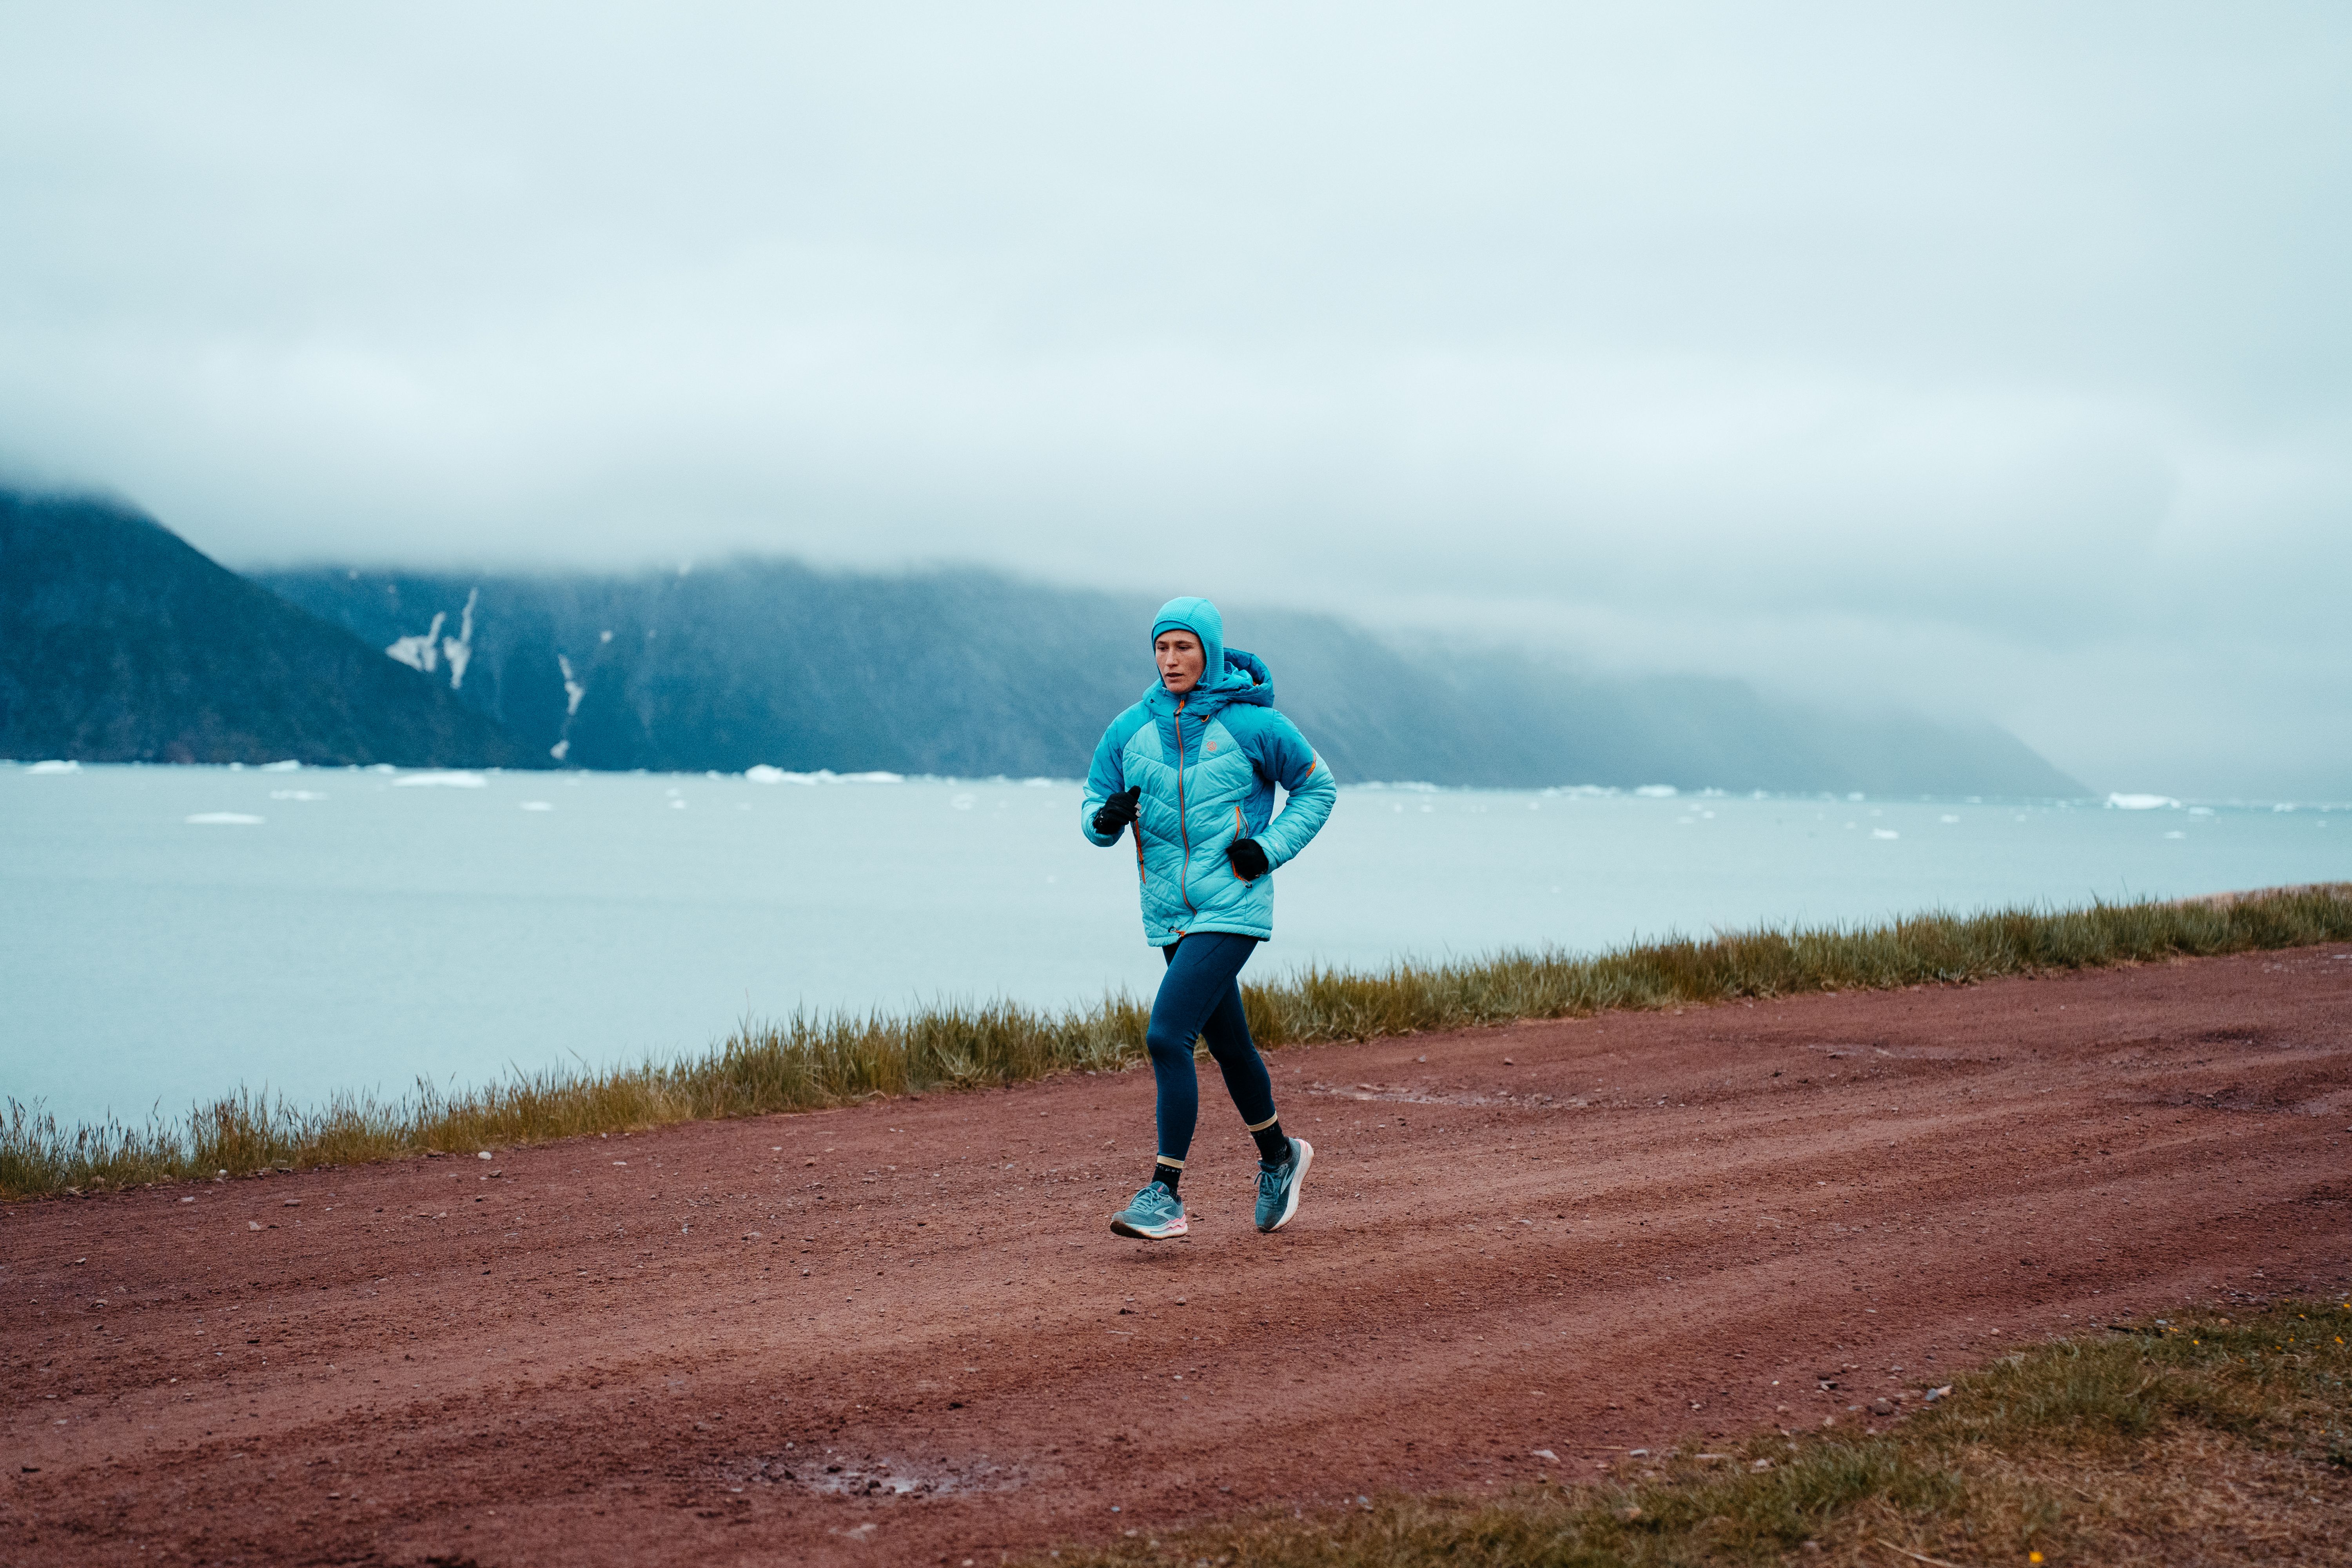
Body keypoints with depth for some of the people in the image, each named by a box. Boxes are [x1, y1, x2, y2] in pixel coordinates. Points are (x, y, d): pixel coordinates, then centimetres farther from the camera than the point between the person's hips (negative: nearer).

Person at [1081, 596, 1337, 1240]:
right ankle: (1279, 1156, 42)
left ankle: (1164, 1196, -17)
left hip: (1233, 909, -6)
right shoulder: (1131, 729, 4)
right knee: (1229, 1045, 19)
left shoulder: (1253, 724, -7)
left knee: (1167, 1036, -19)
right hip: (1170, 915, 6)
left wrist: (1271, 847, -8)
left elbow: (1318, 787, 5)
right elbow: (1093, 807, 10)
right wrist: (1107, 817, -14)